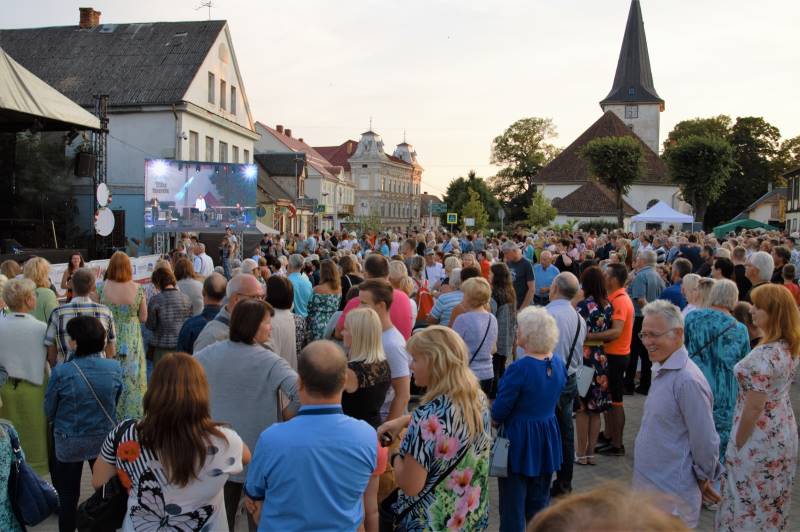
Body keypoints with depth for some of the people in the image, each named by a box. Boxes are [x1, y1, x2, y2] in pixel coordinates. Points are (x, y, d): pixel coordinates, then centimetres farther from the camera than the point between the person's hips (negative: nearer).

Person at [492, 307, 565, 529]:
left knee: (513, 504, 8)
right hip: (547, 438, 7)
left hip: (519, 439, -7)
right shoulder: (558, 363, -2)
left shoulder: (519, 369, -24)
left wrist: (494, 419, 2)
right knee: (539, 502, 20)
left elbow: (498, 412, -18)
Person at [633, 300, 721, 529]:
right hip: (648, 484, 9)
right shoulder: (662, 370, 8)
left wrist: (704, 478, -6)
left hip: (670, 495, -9)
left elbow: (705, 441, -20)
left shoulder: (687, 380, -24)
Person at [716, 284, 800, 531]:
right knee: (772, 502, 22)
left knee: (749, 502, 7)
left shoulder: (764, 355, -27)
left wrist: (737, 445, -12)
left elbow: (753, 408, -23)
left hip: (760, 438, -8)